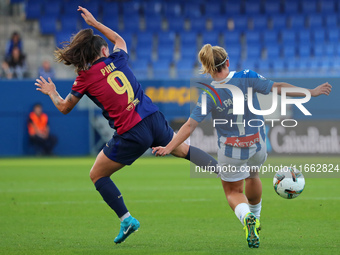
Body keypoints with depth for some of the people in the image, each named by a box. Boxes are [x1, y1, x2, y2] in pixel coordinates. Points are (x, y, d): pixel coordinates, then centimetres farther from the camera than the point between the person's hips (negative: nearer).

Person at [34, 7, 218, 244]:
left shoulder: (85, 77, -3)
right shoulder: (118, 60, 8)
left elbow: (64, 107, 12)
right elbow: (120, 40, 35)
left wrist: (52, 92, 31)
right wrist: (95, 23, 42)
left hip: (131, 135, -4)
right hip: (154, 119, 5)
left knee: (97, 175, 12)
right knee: (184, 149, 28)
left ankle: (127, 219, 3)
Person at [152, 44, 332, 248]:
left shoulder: (208, 95, -17)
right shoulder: (247, 78, -17)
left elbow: (190, 126, -17)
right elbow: (277, 88, -14)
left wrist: (168, 148, -12)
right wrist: (311, 93, -5)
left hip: (231, 151, -2)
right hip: (257, 144, 2)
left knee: (233, 191, 16)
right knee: (252, 176, 32)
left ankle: (247, 217, -16)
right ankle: (255, 215, 51)